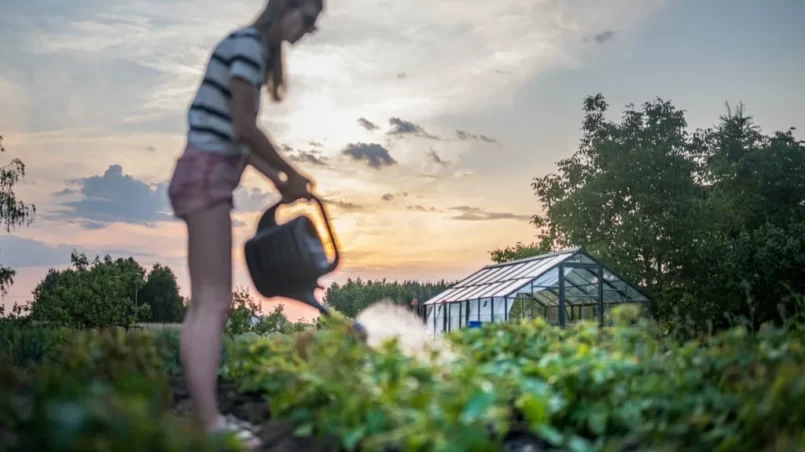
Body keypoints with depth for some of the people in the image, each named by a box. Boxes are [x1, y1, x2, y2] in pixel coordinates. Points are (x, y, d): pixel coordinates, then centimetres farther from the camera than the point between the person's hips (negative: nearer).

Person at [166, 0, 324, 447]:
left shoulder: (254, 49, 20)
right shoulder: (249, 42, -8)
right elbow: (243, 127, -15)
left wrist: (277, 179, 15)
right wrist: (291, 175, -5)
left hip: (209, 175, 10)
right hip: (206, 173, -10)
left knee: (205, 301, 7)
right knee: (214, 301, -12)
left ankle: (204, 415, 11)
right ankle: (210, 423, -10)